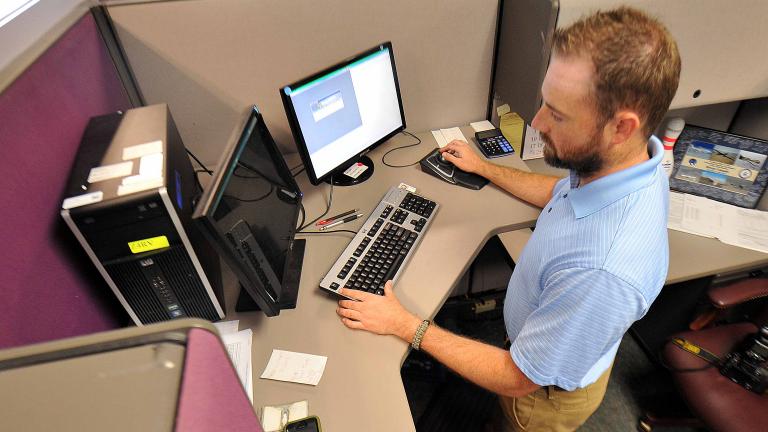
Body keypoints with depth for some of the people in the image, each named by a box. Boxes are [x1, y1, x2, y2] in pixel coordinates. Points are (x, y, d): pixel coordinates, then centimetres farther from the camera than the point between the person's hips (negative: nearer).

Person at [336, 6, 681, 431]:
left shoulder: (604, 272, -47)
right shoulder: (620, 159, -19)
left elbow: (516, 379, -31)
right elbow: (559, 194, 6)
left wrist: (405, 325, -25)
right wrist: (483, 167, 11)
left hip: (547, 394, -6)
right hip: (541, 332, 7)